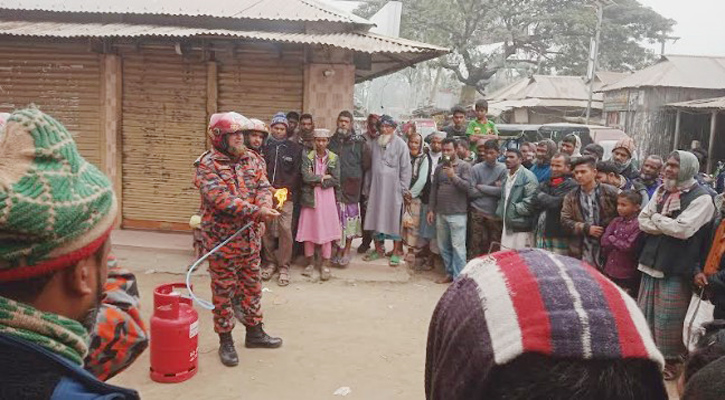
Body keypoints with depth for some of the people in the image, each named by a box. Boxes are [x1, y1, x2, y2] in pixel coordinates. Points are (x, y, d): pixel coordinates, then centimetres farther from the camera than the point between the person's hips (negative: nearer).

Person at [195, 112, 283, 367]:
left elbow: (263, 187, -1)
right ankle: (225, 341, 20)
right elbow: (220, 199, -24)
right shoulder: (208, 164, -12)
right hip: (221, 238, -6)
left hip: (251, 236, 6)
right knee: (223, 290, 6)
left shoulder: (253, 160, 7)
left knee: (252, 286, 17)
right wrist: (256, 212, -28)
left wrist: (263, 206, -25)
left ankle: (254, 331, 33)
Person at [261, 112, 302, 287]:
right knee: (267, 230, 4)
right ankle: (270, 263, 18)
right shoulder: (264, 147, 10)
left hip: (286, 195, -2)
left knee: (285, 230, -7)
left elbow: (297, 173, 3)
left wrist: (284, 190, -7)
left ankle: (284, 267, 1)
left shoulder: (294, 148, 7)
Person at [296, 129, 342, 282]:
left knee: (327, 230, 1)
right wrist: (323, 177, -8)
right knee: (308, 230, 4)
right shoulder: (307, 157, 2)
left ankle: (325, 265, 11)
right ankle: (310, 263, 18)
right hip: (310, 198, 0)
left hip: (327, 198, 0)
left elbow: (335, 180, -5)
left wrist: (316, 181, -9)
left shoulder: (334, 158, 3)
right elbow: (306, 177, -11)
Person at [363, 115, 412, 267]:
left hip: (393, 188, -4)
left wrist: (403, 189, -9)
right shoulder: (375, 144, 9)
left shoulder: (400, 144, -5)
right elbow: (371, 167, 13)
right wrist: (369, 185, 10)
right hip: (376, 187, 5)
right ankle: (379, 249, 21)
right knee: (376, 217, 8)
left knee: (394, 218, 0)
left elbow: (406, 168, -6)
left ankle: (397, 252, 9)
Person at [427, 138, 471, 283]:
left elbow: (468, 187, -12)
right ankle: (450, 273, 23)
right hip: (440, 213, 6)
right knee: (443, 246, 11)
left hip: (457, 213, -6)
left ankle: (458, 277, -1)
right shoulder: (439, 167, 13)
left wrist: (453, 176, -20)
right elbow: (434, 189, 15)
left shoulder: (465, 166, -3)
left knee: (458, 246, -6)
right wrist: (431, 209, 12)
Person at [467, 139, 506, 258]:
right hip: (477, 212, 0)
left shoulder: (503, 169, 0)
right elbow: (471, 192, -5)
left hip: (495, 213, 0)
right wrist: (492, 188, -8)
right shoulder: (476, 168, 2)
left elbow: (502, 191, -10)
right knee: (475, 245, 2)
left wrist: (481, 187, -5)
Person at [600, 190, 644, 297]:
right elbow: (604, 241, 0)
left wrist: (612, 239, -8)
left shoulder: (638, 225, -13)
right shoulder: (616, 221, 5)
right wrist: (620, 244, -13)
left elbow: (630, 247, -19)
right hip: (610, 271, 6)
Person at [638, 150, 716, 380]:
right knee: (646, 314, 15)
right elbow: (642, 221, 4)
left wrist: (656, 218, -8)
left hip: (676, 267, -6)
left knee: (668, 318, 2)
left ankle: (671, 360, 19)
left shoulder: (701, 198, -11)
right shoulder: (661, 191, 10)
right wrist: (668, 226, -13)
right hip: (652, 262, 7)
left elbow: (683, 229, -23)